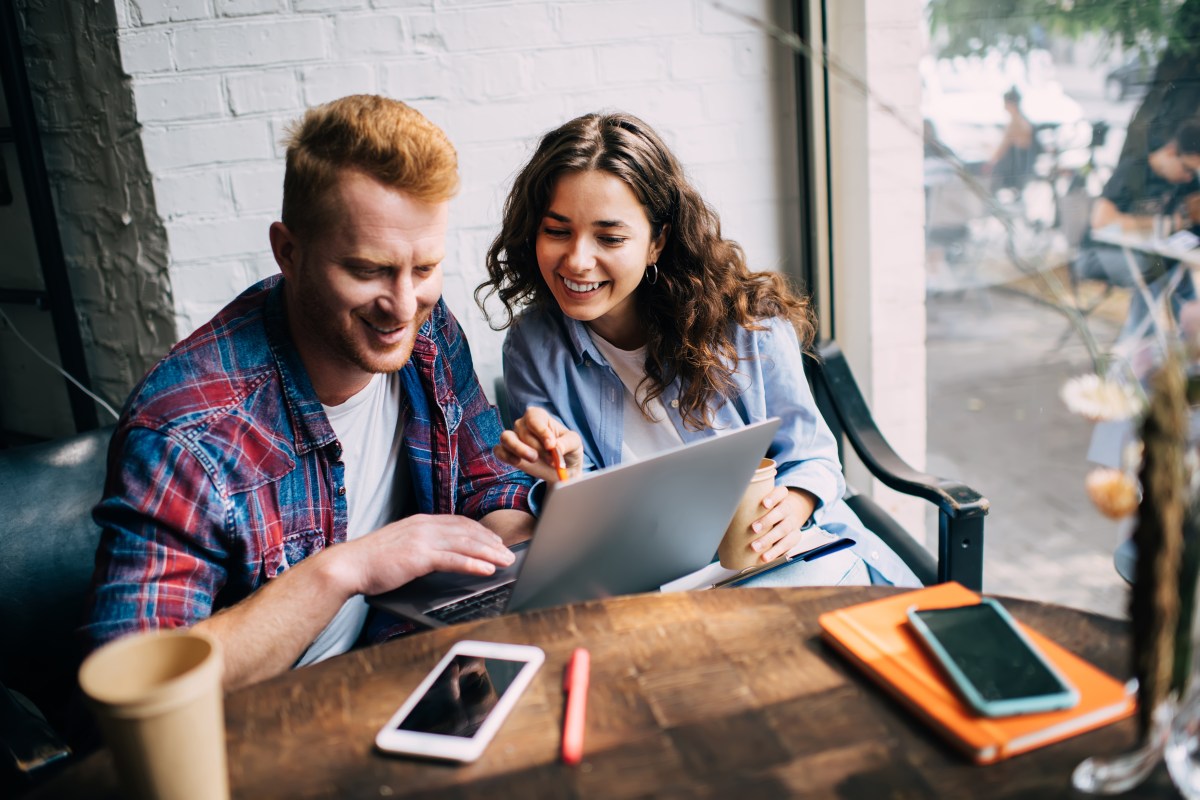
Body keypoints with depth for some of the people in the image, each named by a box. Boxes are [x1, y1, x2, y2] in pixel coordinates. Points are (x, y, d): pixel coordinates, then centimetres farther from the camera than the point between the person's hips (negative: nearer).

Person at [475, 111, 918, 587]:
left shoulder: (745, 318, -7)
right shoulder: (533, 351, -3)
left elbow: (810, 456, 2)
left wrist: (790, 507, -21)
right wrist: (569, 480, -23)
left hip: (784, 558, 0)